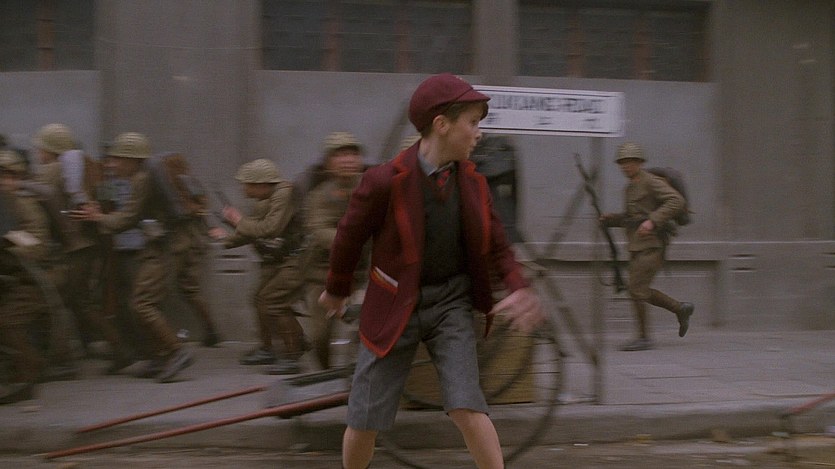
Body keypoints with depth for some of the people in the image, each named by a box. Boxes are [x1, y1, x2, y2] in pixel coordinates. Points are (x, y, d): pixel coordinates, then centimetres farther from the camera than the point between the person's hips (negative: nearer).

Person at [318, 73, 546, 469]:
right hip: (395, 306, -2)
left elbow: (496, 246, 5)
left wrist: (520, 289, -14)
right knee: (364, 423, 5)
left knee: (466, 407, -14)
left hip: (451, 302, 2)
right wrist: (336, 290, 12)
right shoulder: (386, 181, -19)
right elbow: (350, 236, -3)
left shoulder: (472, 183, -4)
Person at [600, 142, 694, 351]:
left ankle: (643, 338, -2)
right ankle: (681, 309, 25)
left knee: (636, 289, -11)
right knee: (640, 291, 10)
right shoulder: (630, 187, 17)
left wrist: (653, 220, -29)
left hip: (652, 245, -9)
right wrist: (609, 219, 10)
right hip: (637, 246, 9)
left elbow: (676, 201, -21)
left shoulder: (652, 182, -9)